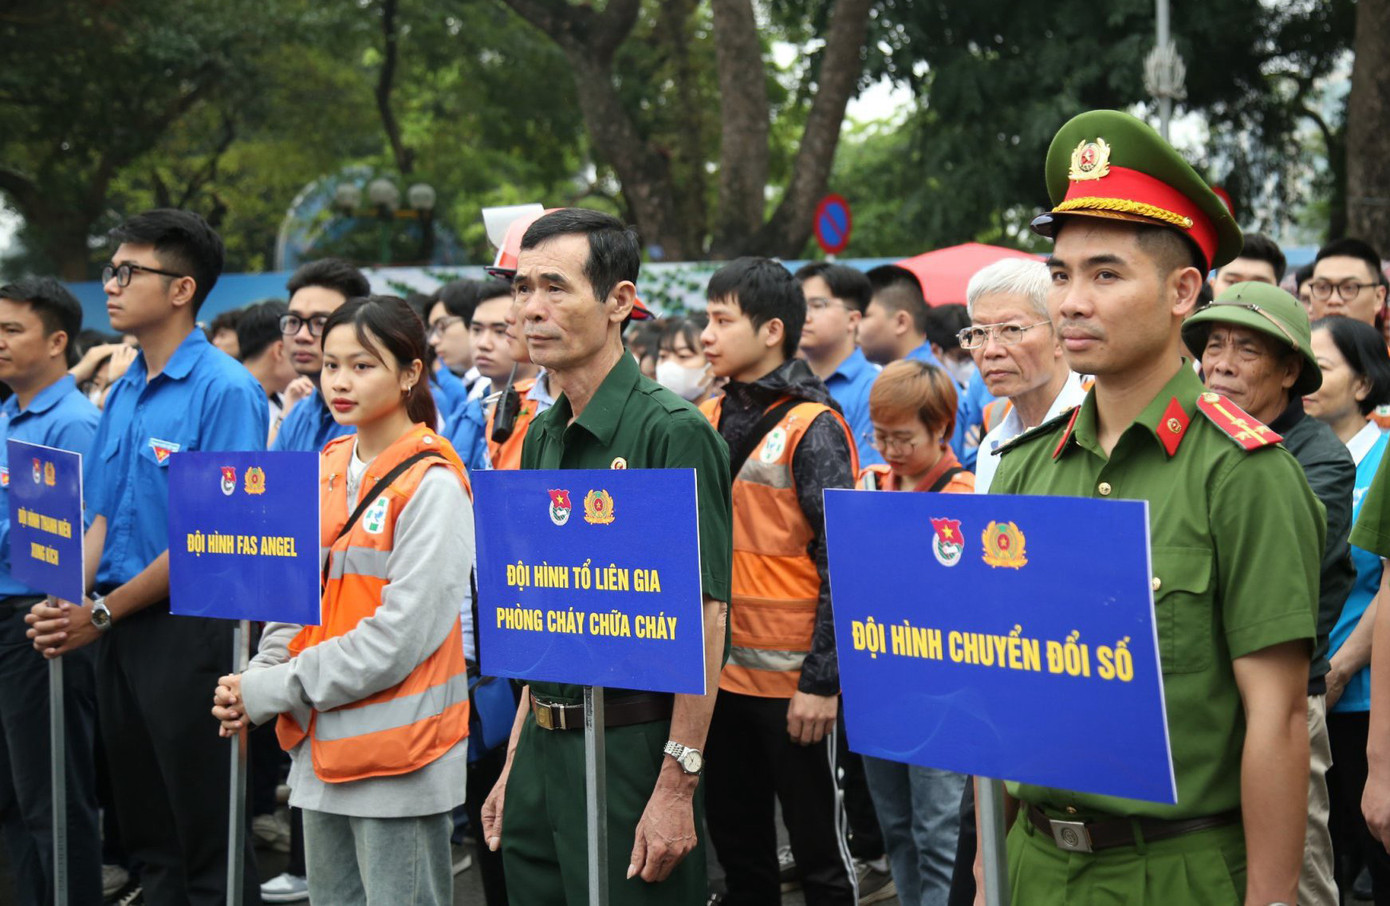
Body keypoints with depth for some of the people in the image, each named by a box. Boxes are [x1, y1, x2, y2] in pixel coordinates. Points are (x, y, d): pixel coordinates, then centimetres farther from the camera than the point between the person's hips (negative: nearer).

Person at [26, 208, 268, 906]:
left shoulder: (225, 389, -13)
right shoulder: (123, 392, 12)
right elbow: (104, 518, 14)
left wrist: (104, 612, -16)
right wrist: (70, 601, -4)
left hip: (187, 630, -8)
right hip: (118, 633, 8)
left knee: (208, 846, 0)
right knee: (145, 830, 16)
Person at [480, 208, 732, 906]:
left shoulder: (671, 431, -13)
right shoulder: (540, 438, 11)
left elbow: (705, 615, -17)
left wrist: (677, 787, -20)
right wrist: (516, 764, 15)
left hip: (632, 746, -7)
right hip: (543, 748, 7)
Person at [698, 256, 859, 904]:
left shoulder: (813, 427, -10)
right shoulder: (707, 422, 8)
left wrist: (821, 680, -16)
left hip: (792, 681, -6)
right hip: (720, 672, 6)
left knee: (818, 848, 5)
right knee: (737, 843, 16)